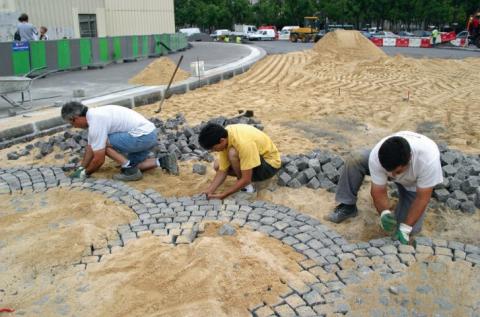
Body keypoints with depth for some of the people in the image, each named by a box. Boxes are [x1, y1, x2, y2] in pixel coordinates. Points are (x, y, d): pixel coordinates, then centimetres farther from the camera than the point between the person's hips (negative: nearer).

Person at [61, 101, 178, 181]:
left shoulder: (96, 124, -17)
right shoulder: (95, 115, 13)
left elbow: (99, 159, -13)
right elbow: (90, 147, 24)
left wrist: (84, 173, 4)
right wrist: (80, 168, 24)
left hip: (142, 136, -11)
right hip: (150, 133, 11)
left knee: (103, 143, -8)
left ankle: (129, 170, -5)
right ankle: (163, 161, 8)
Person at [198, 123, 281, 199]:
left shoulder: (243, 143, -37)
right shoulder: (224, 135, -13)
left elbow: (246, 180, -31)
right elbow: (222, 171, -8)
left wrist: (222, 195, -28)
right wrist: (209, 191, -20)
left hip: (270, 163, -8)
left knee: (233, 153, -32)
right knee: (217, 165, -2)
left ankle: (246, 187, -11)